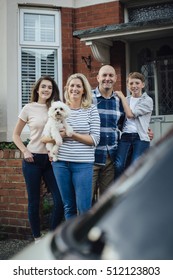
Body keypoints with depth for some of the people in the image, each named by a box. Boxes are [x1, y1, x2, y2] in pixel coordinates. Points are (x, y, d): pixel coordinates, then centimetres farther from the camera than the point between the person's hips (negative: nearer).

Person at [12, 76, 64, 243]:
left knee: (60, 201, -3)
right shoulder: (29, 108, 0)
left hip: (51, 160, 2)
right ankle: (37, 238, 20)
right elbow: (16, 135, 6)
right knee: (34, 201, 5)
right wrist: (25, 151, -8)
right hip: (33, 159, -2)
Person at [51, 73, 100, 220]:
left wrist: (72, 134, -13)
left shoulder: (91, 110, 1)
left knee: (84, 208, -3)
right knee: (68, 207, 11)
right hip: (60, 162, 3)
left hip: (83, 163, -2)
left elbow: (94, 139, -6)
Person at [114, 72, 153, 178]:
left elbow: (130, 114, -8)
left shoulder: (147, 100, 3)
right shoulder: (126, 100, 18)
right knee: (119, 165, -14)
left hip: (140, 137, -3)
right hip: (125, 136, 3)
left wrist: (122, 97, 1)